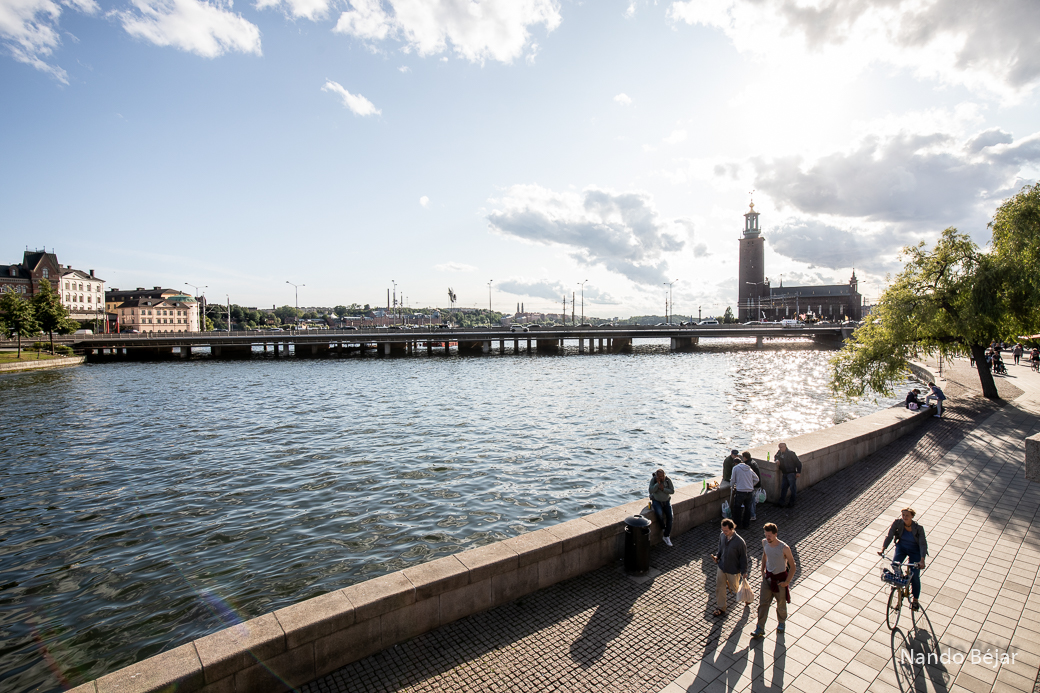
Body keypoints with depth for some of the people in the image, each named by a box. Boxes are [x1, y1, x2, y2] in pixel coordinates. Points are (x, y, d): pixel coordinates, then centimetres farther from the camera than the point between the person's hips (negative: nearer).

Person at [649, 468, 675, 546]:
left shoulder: (668, 480, -12)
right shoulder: (653, 480, -17)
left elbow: (672, 491, -10)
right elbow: (651, 491, -28)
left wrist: (663, 489, -23)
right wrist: (658, 483, -36)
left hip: (666, 501, 3)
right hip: (656, 501, -2)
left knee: (669, 517, -13)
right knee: (659, 514, -29)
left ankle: (666, 536, 0)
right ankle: (664, 528, 0)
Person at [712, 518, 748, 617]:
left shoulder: (740, 542, -28)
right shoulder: (722, 536, -11)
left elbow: (743, 558, -14)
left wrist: (744, 572, -9)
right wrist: (717, 556, -7)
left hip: (733, 570, -4)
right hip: (721, 567, 4)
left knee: (735, 588, 20)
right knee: (719, 588, 12)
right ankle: (720, 608, 29)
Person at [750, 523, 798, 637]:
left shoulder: (784, 548, -26)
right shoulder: (764, 542, -10)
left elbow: (793, 566, -15)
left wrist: (787, 582, -13)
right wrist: (762, 570, 11)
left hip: (780, 579, -4)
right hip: (768, 576, 4)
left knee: (781, 604, 18)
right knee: (763, 603, 5)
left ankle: (782, 622, 46)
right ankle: (760, 629, 14)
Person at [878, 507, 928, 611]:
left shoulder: (918, 528, -24)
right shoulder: (897, 523, -19)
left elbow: (923, 544, -25)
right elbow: (889, 536, -18)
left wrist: (922, 560, -39)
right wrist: (882, 549, -30)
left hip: (915, 551, -2)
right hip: (901, 547, 2)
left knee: (915, 575, -9)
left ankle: (915, 599, 13)